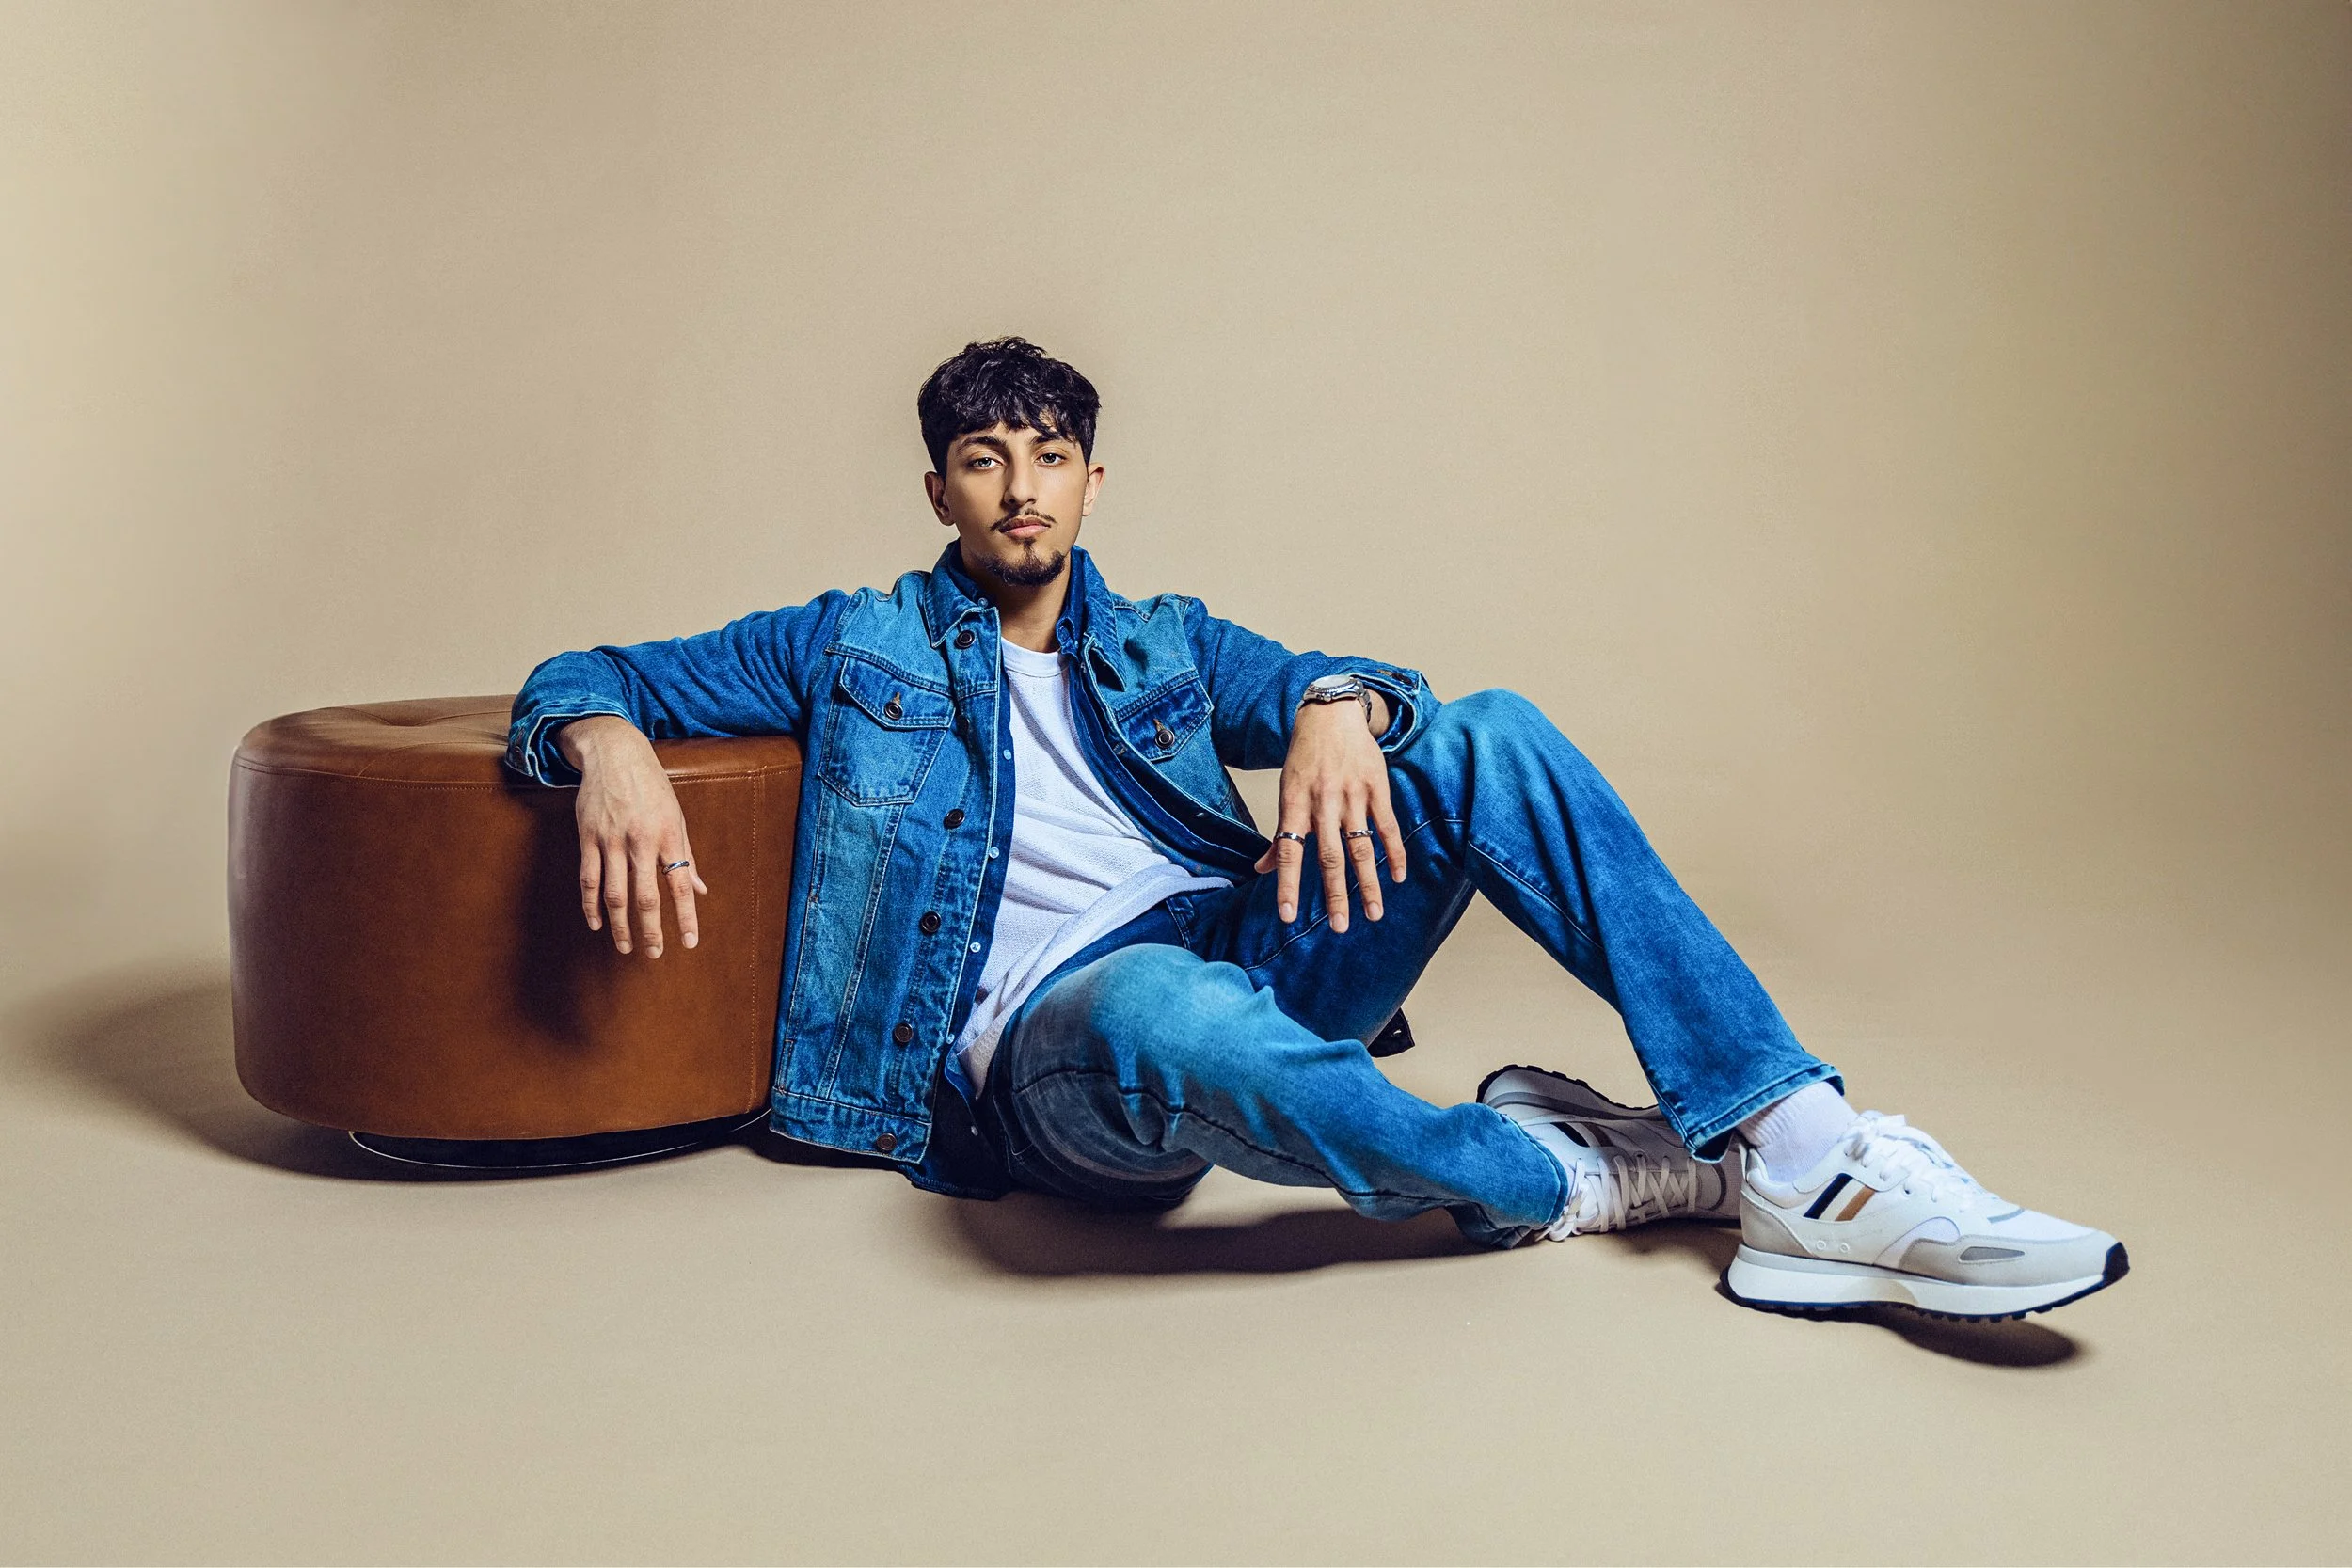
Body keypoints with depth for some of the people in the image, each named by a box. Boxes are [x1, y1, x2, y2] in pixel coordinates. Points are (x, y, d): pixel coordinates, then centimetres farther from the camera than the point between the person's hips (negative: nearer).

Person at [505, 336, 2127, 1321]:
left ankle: (1795, 1144, -26)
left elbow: (1327, 680, 10)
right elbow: (582, 679, 15)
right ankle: (1588, 1173, -20)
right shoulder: (857, 646, 17)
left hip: (1250, 961, 4)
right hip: (1052, 1038, -4)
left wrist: (1339, 708, -16)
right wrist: (612, 749, -11)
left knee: (1492, 736, -17)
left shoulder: (1166, 643, 25)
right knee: (1168, 1012, -43)